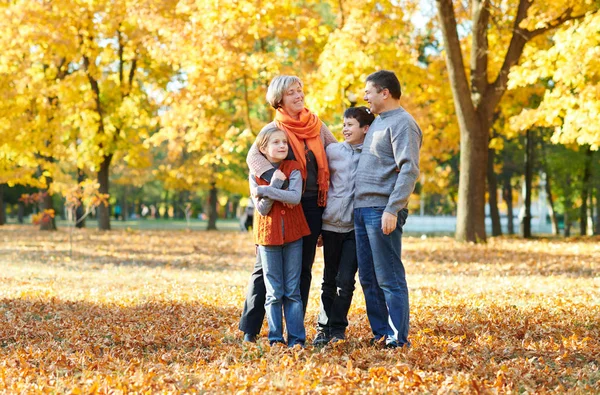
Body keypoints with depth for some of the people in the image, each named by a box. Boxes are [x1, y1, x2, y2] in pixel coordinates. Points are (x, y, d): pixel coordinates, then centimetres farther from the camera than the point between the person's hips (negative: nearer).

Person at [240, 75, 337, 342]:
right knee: (266, 267, -1)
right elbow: (254, 156, -20)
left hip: (312, 205, 4)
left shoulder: (317, 126, 10)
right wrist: (272, 174, -38)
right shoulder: (273, 129, -3)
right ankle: (249, 328, 3)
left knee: (303, 269, 7)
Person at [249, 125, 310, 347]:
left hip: (293, 236, 0)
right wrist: (276, 183, -19)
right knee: (274, 293, 2)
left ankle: (296, 338, 5)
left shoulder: (293, 169, 0)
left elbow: (295, 197, -18)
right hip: (268, 235, 0)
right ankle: (275, 338, 7)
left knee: (293, 292, 3)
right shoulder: (256, 174, 0)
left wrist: (264, 190, -20)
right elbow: (262, 208, -10)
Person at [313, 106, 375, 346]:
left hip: (356, 227, -2)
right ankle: (323, 328, 16)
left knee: (345, 280, -5)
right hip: (331, 225, 2)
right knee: (329, 280, 9)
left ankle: (337, 330, 6)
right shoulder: (333, 151, 4)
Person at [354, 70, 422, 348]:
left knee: (389, 278, -7)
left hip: (382, 212, -9)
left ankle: (398, 338, -3)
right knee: (368, 278, 11)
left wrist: (392, 210, -25)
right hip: (361, 209, 9)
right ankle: (380, 333, 18)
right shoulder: (377, 122, 20)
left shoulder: (403, 123, -8)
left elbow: (409, 171, -17)